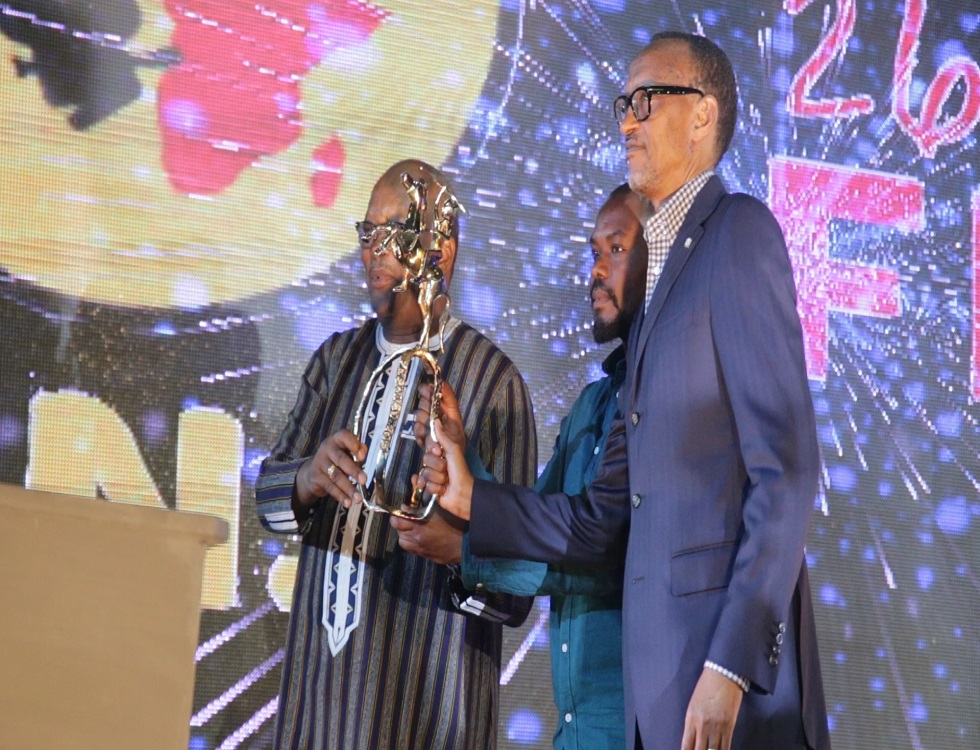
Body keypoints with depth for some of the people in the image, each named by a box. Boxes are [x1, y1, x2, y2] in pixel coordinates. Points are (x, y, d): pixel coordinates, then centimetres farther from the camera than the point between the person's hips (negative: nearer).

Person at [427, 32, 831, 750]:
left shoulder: (740, 232, -5)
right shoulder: (657, 279, 21)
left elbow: (786, 469, -14)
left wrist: (731, 666, -19)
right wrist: (470, 499, 8)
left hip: (732, 663, -8)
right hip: (656, 678, 8)